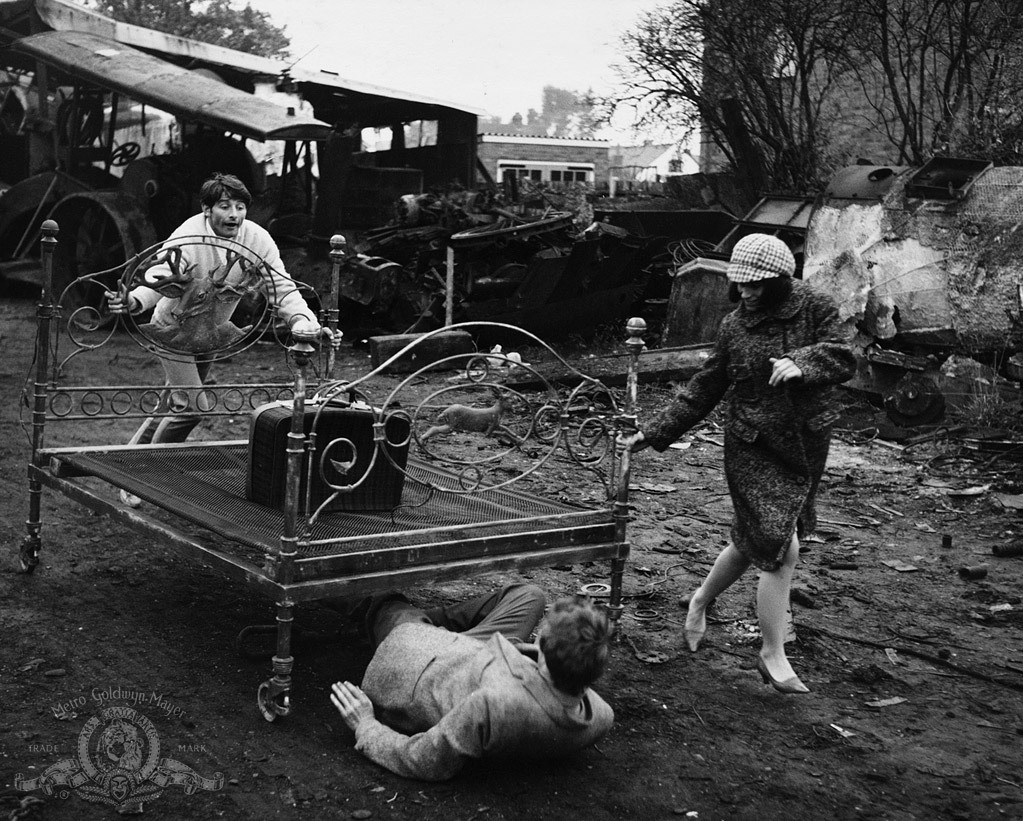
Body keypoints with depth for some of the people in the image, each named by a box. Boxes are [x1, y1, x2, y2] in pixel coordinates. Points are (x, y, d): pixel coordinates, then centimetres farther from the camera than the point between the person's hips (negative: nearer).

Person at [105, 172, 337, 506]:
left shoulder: (257, 239, -18)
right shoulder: (188, 238, -30)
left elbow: (283, 290, -18)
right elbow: (158, 279, -43)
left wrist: (306, 324, -36)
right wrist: (133, 301, -65)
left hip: (212, 329, 5)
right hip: (174, 327, -5)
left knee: (174, 403, 16)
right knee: (190, 404, -16)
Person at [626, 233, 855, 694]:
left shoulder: (815, 309, -1)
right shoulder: (735, 326, 0)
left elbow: (842, 359, -10)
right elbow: (704, 390, 7)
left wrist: (801, 364, -30)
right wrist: (653, 433, 5)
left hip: (806, 445, 2)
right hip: (753, 447, -2)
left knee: (753, 540, 12)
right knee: (780, 548, -9)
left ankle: (702, 599, 39)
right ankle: (773, 656, 6)